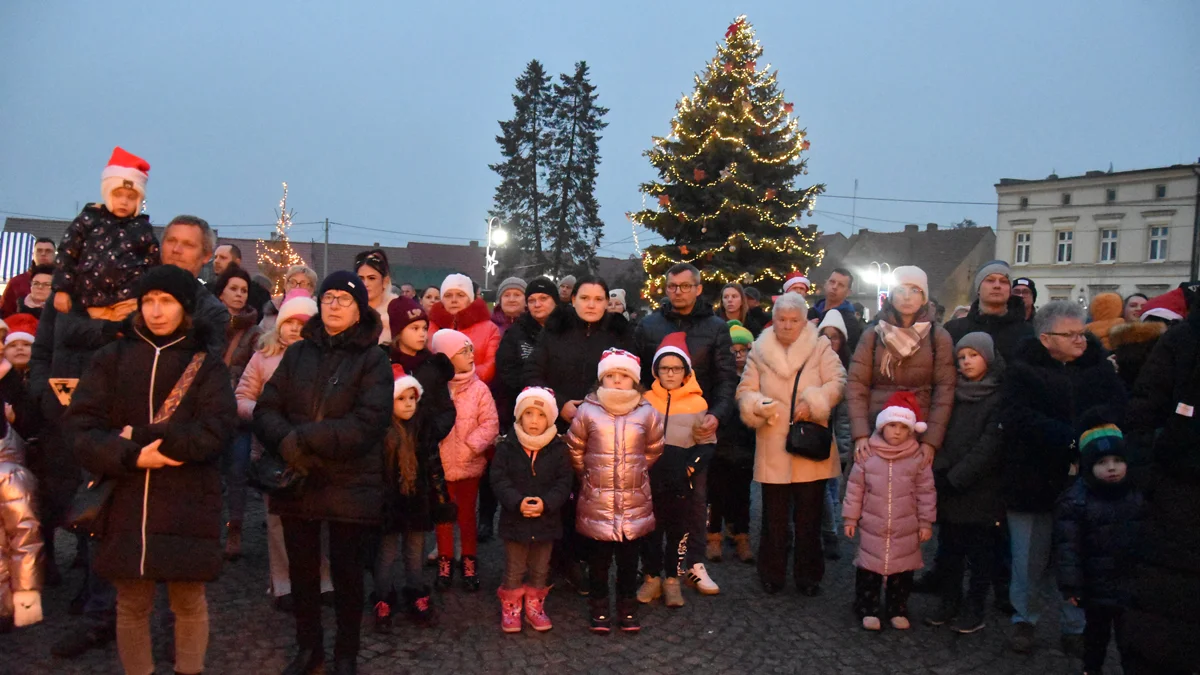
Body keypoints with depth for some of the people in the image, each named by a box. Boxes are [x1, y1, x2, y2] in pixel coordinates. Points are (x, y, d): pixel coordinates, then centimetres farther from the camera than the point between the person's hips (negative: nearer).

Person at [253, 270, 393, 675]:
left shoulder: (372, 359, -6)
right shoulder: (297, 353, 8)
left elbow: (367, 424, -17)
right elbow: (266, 410, 2)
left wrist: (304, 438, -20)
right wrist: (287, 442, -19)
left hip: (350, 485, -4)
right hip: (297, 481, 4)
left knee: (346, 572, 9)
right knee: (302, 569, 16)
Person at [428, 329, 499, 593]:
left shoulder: (479, 388, -8)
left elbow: (490, 423, -10)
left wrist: (471, 446, -18)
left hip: (469, 464, 0)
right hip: (439, 464, 0)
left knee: (467, 514, 15)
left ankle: (469, 561, 31)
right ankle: (445, 561, 32)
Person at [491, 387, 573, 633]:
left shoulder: (558, 448, -5)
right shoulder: (506, 447, -7)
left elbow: (564, 482, -7)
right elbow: (499, 480, -10)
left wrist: (546, 503, -21)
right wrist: (517, 502, -23)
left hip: (547, 520, 1)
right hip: (514, 519, -1)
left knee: (540, 569, 16)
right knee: (514, 569, 10)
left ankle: (535, 606, 34)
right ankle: (510, 608, 27)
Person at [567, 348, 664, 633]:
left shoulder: (646, 413, -2)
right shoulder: (587, 411, -5)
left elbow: (653, 451, 12)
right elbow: (575, 451, 7)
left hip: (635, 503, 1)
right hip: (597, 503, -1)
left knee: (629, 560, 12)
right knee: (599, 560, 10)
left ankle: (628, 609, 28)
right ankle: (599, 609, 26)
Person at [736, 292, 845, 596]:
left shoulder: (820, 348, 4)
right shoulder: (759, 351, 6)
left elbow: (837, 382, -6)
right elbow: (745, 391, 5)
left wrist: (814, 402, -21)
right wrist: (756, 406, -16)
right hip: (773, 450, 1)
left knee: (809, 517, 8)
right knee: (774, 516, 8)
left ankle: (808, 576, 23)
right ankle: (771, 574, 23)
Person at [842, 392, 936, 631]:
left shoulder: (917, 460, -5)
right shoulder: (867, 456, -7)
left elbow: (926, 493, 1)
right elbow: (855, 489, -1)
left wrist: (925, 522, 1)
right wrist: (850, 518, 0)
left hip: (906, 531, 1)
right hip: (872, 528, 0)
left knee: (902, 571, 12)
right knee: (868, 569, 7)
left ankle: (897, 610, 29)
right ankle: (867, 609, 22)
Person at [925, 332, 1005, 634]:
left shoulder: (999, 397, -7)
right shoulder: (954, 394, 11)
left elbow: (990, 444, -13)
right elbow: (942, 437, 8)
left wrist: (955, 477, -15)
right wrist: (940, 473, -7)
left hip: (981, 489, -5)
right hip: (949, 490, 5)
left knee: (979, 553, 6)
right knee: (949, 550, 12)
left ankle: (974, 610, 17)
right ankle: (950, 603, 24)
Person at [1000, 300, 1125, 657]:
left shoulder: (1098, 367, 10)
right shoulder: (1022, 370, -2)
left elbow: (1117, 408, -4)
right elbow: (1018, 419, -16)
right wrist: (1070, 439, -25)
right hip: (1034, 478, -3)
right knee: (1030, 559, 6)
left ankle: (1074, 627, 24)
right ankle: (1025, 620, 25)